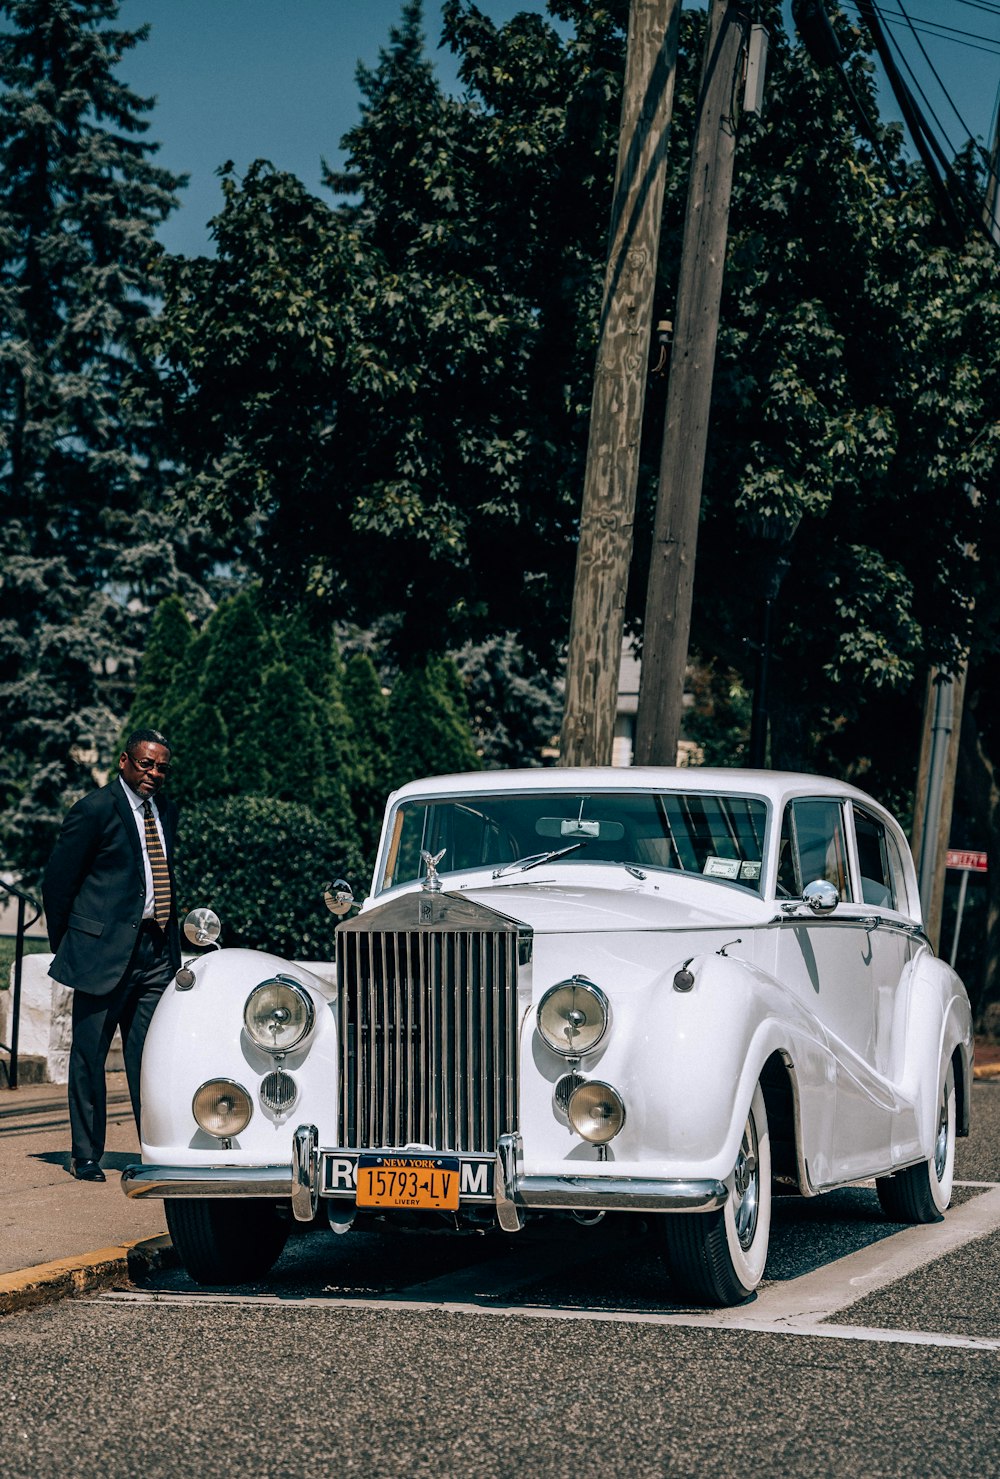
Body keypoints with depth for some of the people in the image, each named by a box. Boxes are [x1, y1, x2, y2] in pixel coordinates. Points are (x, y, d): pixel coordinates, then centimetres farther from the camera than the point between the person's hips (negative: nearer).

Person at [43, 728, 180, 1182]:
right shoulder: (94, 810, -5)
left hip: (155, 952, 5)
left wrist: (170, 941, 15)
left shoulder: (166, 811, 15)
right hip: (103, 949, -5)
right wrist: (66, 946, 3)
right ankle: (86, 1157, 11)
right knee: (89, 1057, 3)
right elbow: (57, 881, -3)